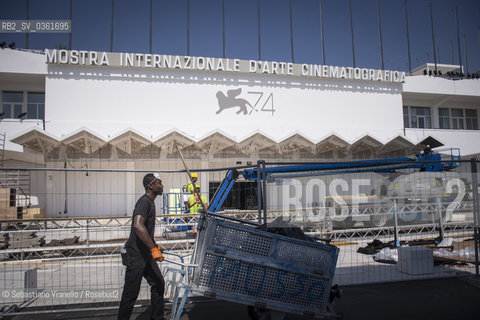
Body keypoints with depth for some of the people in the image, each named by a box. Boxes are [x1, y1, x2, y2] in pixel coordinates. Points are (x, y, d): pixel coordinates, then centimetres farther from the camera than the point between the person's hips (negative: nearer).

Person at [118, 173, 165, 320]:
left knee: (158, 284, 12)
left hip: (146, 254, 10)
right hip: (135, 254, -10)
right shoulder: (144, 201, -17)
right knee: (131, 293, 0)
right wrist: (153, 248, -33)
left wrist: (154, 245, 31)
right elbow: (138, 225, -33)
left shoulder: (150, 202, 14)